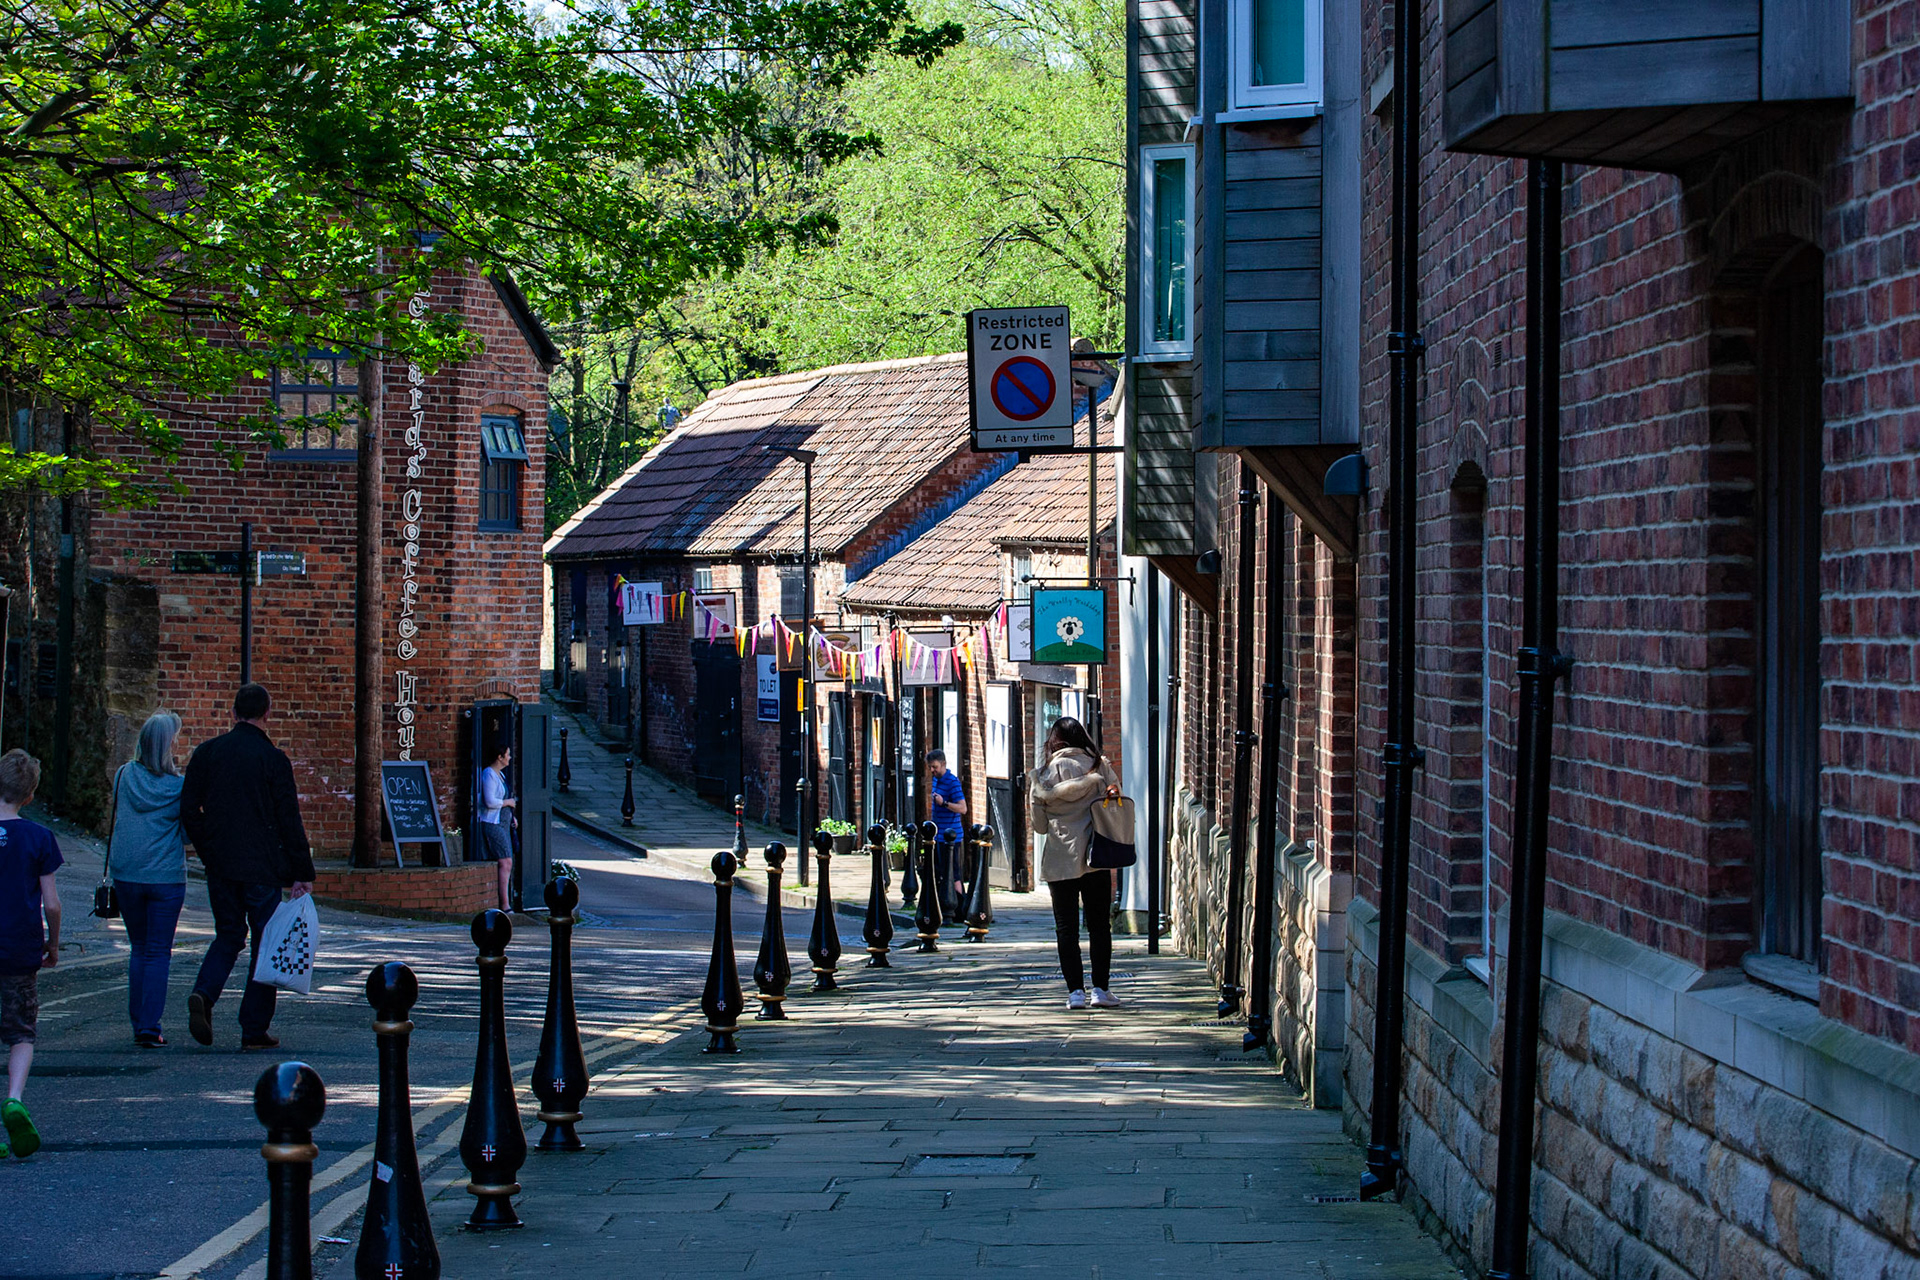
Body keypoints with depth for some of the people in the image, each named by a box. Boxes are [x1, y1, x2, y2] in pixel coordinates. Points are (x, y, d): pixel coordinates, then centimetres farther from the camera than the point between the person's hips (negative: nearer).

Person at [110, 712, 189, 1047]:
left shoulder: (123, 777, -1)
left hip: (126, 875, 3)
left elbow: (118, 817, 12)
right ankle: (150, 1026, -4)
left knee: (139, 949, 16)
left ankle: (139, 1023, 14)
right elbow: (189, 835, -6)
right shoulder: (179, 787, -11)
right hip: (166, 877, -3)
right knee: (159, 953, 4)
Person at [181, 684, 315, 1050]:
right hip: (261, 866, -4)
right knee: (265, 941, 5)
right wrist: (302, 874, -5)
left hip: (220, 865, 4)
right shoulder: (273, 758, -9)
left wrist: (207, 852, 16)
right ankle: (255, 1029, 4)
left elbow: (189, 809, 4)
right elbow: (290, 821, -9)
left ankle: (204, 993, -8)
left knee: (229, 934, 18)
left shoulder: (207, 752, 3)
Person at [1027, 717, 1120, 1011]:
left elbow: (1039, 824, 3)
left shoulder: (1045, 774, -1)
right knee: (1099, 925, 9)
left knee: (1066, 927, 5)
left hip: (1060, 861, -1)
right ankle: (1100, 988, 7)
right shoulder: (1100, 767, 0)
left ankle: (1075, 990, -1)